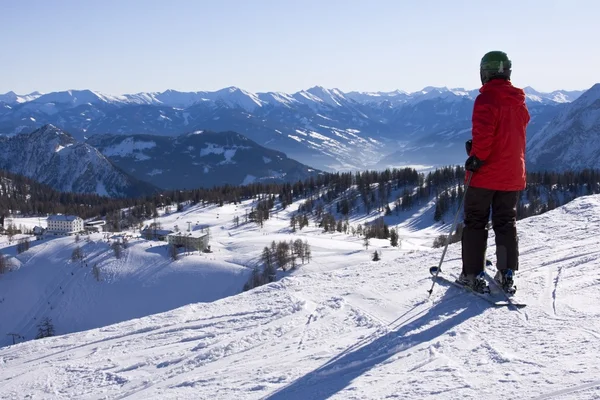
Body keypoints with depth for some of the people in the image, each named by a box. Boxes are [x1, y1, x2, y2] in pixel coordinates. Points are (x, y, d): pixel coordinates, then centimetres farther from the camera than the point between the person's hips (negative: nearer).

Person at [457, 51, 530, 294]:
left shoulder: (486, 99, -14)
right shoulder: (519, 101, 8)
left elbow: (483, 135, -24)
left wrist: (475, 159, -12)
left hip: (486, 175, -6)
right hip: (513, 175, 6)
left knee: (475, 223, 5)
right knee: (506, 224, 13)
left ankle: (472, 275, 6)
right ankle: (507, 275, 11)